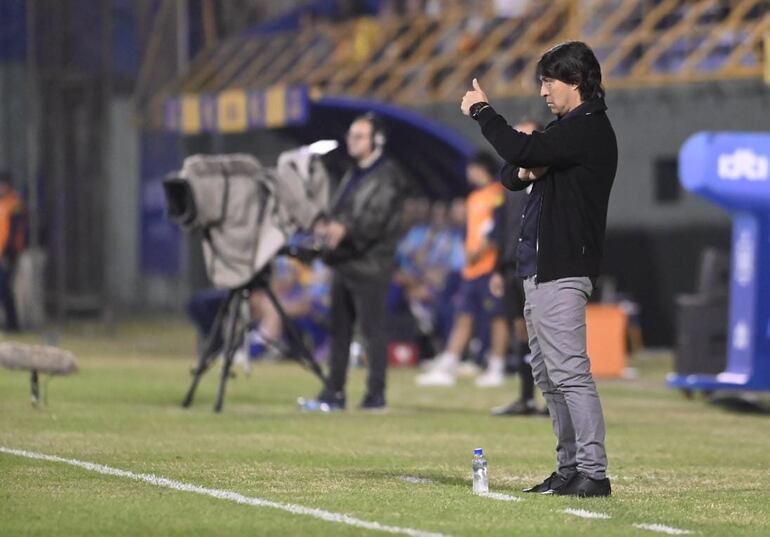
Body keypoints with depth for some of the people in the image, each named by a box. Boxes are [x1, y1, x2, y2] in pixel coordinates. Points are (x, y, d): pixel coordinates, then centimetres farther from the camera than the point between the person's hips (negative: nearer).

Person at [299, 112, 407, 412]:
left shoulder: (387, 177, -6)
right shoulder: (352, 176, 21)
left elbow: (377, 219, -19)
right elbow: (337, 213, 21)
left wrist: (345, 228, -32)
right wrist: (325, 226, -2)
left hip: (370, 265, -9)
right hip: (344, 263, 9)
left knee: (372, 330, -6)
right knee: (338, 330, 9)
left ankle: (376, 395, -1)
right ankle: (334, 394, 12)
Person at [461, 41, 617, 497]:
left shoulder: (590, 129, -11)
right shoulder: (566, 129, 21)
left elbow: (521, 151, -22)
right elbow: (512, 175, 23)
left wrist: (483, 111, -9)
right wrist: (524, 172, -1)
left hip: (563, 271, -11)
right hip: (539, 268, 11)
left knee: (569, 372, -13)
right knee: (548, 375, 12)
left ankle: (593, 472, -14)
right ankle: (570, 468, 15)